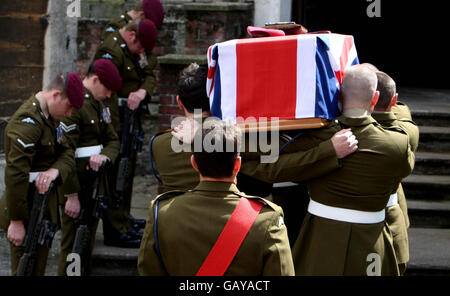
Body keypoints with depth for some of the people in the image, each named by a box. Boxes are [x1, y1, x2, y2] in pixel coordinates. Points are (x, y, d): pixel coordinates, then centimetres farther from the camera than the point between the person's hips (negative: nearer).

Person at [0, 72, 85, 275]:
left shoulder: (50, 117, 10)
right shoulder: (27, 123, -22)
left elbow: (66, 153, 9)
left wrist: (54, 170, -16)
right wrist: (16, 221, -23)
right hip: (27, 212, -9)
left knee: (40, 266, 16)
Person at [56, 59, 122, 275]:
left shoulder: (99, 104, 13)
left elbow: (113, 139, 15)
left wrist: (105, 156, -10)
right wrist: (72, 195, -20)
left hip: (96, 181, 9)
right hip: (78, 183, -9)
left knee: (89, 239, 16)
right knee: (73, 241, -3)